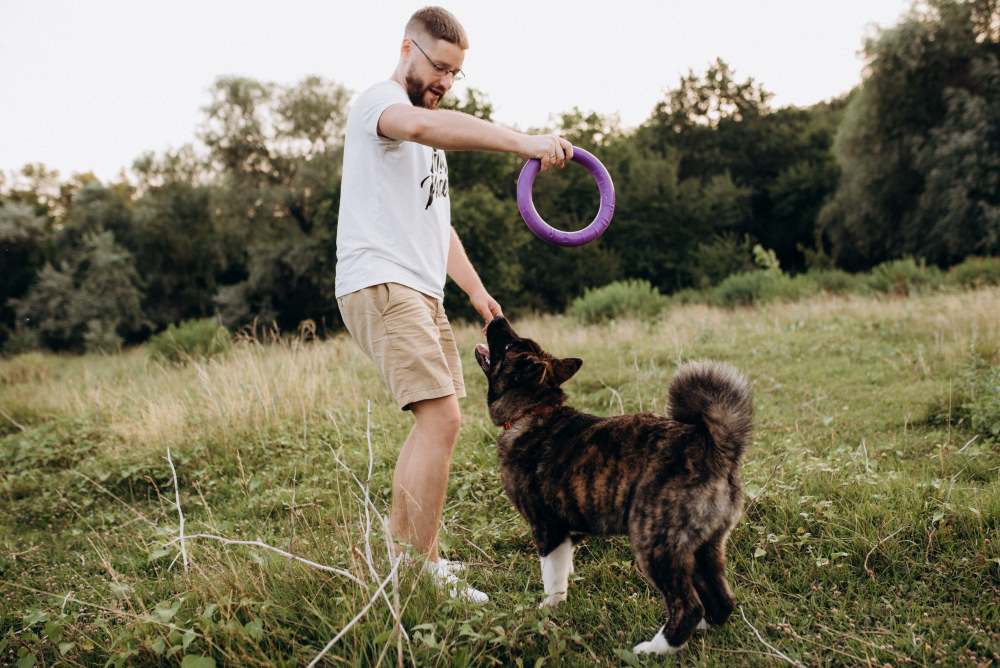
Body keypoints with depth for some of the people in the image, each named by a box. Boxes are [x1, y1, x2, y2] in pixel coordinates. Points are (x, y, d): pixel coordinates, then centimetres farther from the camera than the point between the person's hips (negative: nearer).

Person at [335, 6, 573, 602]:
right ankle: (425, 571, -9)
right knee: (442, 419, -18)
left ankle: (398, 551, 24)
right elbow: (421, 124, -32)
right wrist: (521, 142, -42)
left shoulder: (430, 138, 25)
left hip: (422, 292, 10)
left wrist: (475, 288, 20)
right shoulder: (380, 101, -6)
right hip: (380, 285, -10)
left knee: (436, 422, 14)